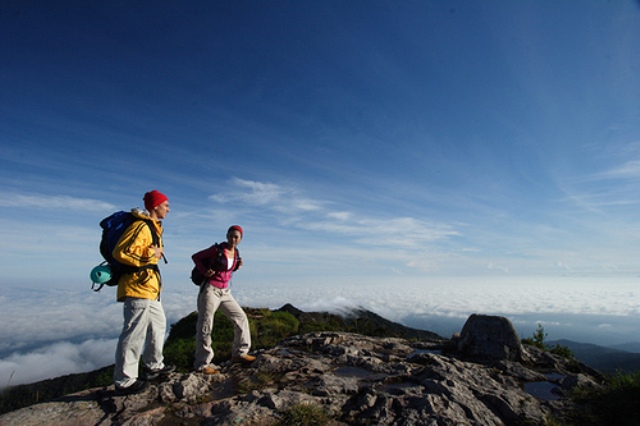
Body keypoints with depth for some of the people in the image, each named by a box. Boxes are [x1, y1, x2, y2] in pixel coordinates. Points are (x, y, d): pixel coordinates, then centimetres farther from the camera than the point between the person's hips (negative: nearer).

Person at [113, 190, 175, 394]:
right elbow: (120, 252, -25)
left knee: (158, 324, 21)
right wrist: (151, 254, -20)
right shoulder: (141, 226, -17)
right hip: (138, 287, -11)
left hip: (148, 287, 11)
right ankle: (124, 381, 9)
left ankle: (153, 366, 35)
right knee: (134, 332, -4)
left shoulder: (153, 226, 15)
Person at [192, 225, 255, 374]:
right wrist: (204, 272, -17)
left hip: (225, 291, 7)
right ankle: (202, 364, 9)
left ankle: (239, 353, 19)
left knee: (241, 318, 8)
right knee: (205, 327, -2)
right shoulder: (217, 249, -11)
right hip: (210, 289, -7)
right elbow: (195, 257, -3)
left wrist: (237, 266, -1)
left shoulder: (235, 253, 6)